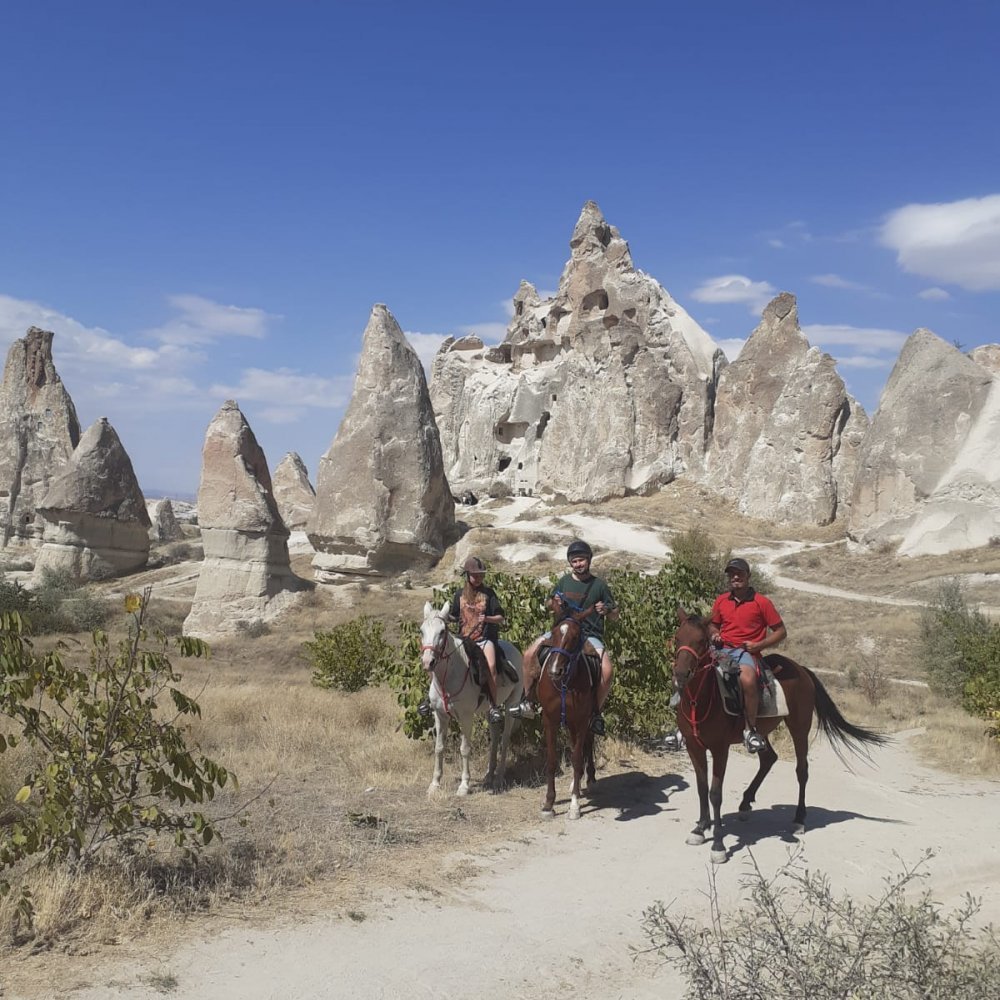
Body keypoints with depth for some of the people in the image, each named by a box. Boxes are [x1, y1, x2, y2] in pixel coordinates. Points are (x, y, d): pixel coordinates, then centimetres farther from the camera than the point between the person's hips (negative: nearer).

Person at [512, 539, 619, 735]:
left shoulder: (599, 585, 3)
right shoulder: (565, 582, 10)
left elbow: (615, 617, 7)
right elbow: (557, 611, 19)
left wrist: (606, 611, -15)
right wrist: (555, 604, -5)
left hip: (590, 635, -2)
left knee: (607, 669, -28)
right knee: (530, 654, -18)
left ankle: (596, 713, -8)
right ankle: (527, 701, -5)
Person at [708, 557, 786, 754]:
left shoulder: (761, 602, 2)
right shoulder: (721, 601, 14)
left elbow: (780, 631, 3)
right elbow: (712, 625, 27)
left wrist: (758, 645, -10)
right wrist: (714, 634, 3)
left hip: (745, 651, -5)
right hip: (722, 649, 5)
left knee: (747, 679, -37)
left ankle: (751, 729, -22)